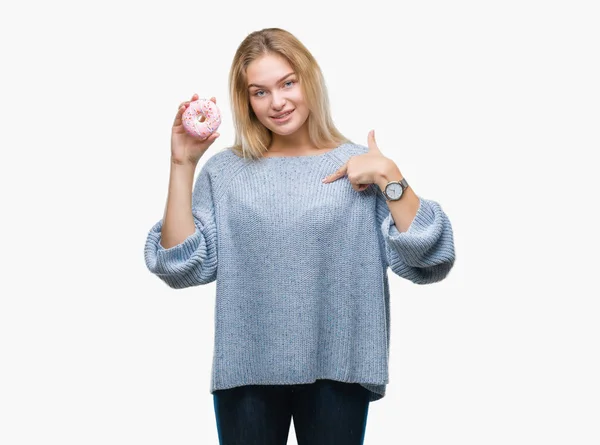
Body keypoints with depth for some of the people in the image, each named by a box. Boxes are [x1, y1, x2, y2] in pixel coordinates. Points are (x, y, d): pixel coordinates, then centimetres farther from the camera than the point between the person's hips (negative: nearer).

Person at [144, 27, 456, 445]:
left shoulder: (361, 166, 1)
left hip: (336, 370, -1)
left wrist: (390, 177, -14)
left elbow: (427, 260, -6)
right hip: (247, 370, 1)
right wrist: (183, 166, -7)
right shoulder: (224, 171, 4)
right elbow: (183, 267, -4)